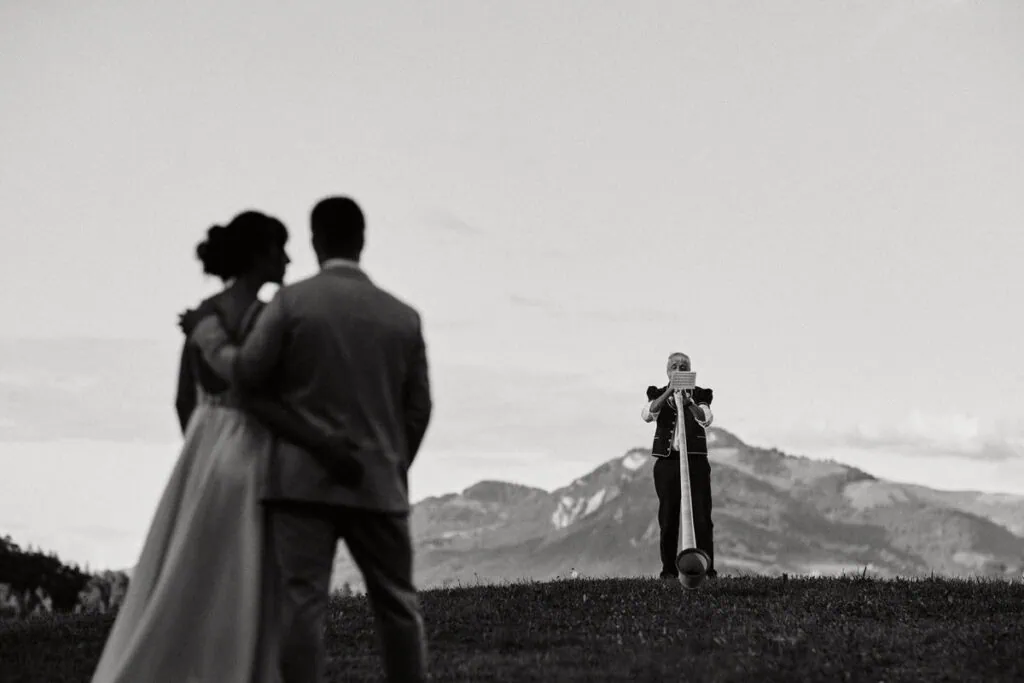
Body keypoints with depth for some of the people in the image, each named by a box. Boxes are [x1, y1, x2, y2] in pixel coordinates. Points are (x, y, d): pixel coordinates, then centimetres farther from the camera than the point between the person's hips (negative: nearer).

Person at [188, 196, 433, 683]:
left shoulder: (291, 301, -3)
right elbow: (417, 409, 8)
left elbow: (246, 373, -3)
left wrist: (209, 337, 15)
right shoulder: (403, 316, 6)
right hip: (377, 484, 3)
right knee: (397, 603, 10)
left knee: (301, 602, -6)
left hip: (304, 478, -2)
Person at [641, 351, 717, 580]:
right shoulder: (658, 394, 9)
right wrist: (668, 393, -24)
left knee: (701, 516, -5)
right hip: (666, 462, 1)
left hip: (696, 460, -1)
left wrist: (689, 403, -34)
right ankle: (669, 569, 6)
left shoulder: (699, 395, 6)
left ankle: (706, 568, -3)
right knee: (668, 517, 1)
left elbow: (706, 419, -14)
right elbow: (647, 415, -12)